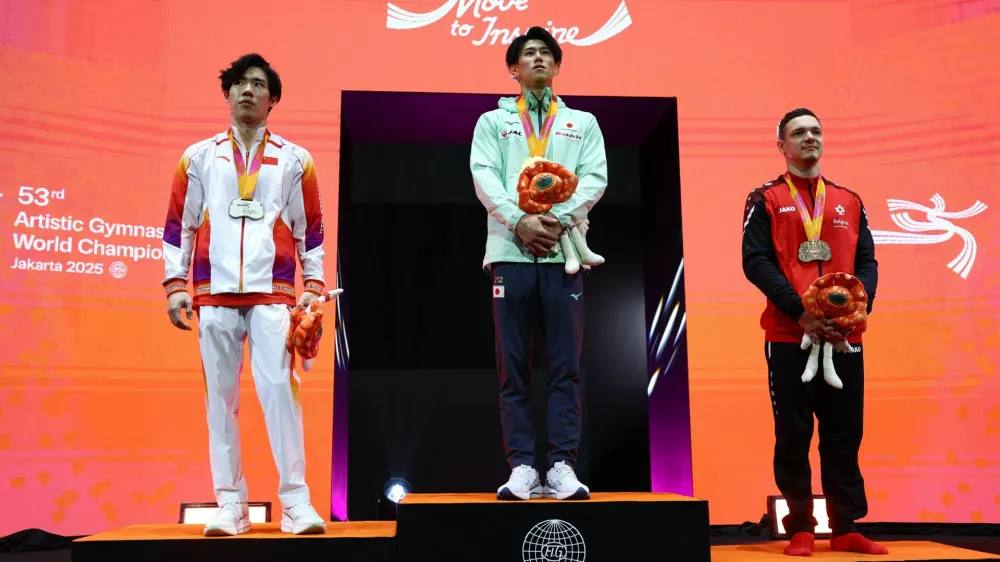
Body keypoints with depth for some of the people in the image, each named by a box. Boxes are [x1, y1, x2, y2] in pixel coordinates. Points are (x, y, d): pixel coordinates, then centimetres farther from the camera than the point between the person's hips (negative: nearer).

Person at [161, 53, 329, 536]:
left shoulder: (294, 160, 10)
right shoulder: (199, 157, 12)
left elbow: (311, 230, 10)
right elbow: (178, 226, 12)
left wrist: (313, 286, 2)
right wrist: (176, 286, 4)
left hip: (272, 295, -1)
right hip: (215, 295, 2)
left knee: (279, 388, -10)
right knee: (220, 397, 2)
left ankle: (296, 501, -2)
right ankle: (230, 505, 10)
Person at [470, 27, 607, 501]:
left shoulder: (583, 122, 18)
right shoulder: (492, 121, 17)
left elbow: (595, 178, 4)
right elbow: (484, 177, 1)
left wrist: (560, 218, -13)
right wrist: (519, 221, -15)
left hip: (563, 252, 0)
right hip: (509, 252, 0)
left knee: (565, 367, -2)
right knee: (513, 368, -1)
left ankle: (562, 467, 1)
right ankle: (522, 467, 4)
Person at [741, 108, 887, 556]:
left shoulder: (850, 202, 17)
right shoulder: (765, 200, 5)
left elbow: (867, 263, 11)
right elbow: (756, 262, -7)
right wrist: (801, 313, -16)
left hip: (845, 337, 3)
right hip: (788, 336, -3)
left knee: (844, 434, 7)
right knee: (793, 435, 1)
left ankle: (846, 528, 17)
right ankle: (800, 530, 12)